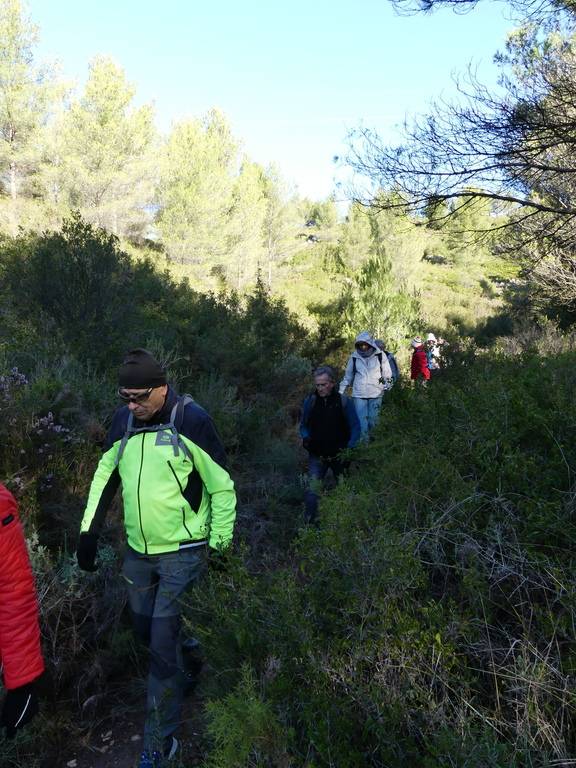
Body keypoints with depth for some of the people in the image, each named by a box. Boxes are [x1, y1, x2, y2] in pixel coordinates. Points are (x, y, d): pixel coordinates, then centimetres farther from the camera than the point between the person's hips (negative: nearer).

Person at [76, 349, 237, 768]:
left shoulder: (191, 420, -18)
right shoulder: (123, 421, -1)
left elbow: (222, 487, -11)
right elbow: (105, 474, 12)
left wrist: (219, 544, -7)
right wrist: (90, 530, 10)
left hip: (183, 553, -6)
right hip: (138, 552, 6)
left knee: (163, 646, -2)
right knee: (147, 631, 20)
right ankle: (189, 672, 48)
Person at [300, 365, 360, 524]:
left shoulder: (344, 402, -10)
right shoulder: (310, 401, -4)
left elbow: (355, 428, -5)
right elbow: (303, 426, 9)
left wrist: (349, 449, -17)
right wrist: (306, 438, -11)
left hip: (339, 455, 0)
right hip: (317, 455, 0)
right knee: (312, 490, -16)